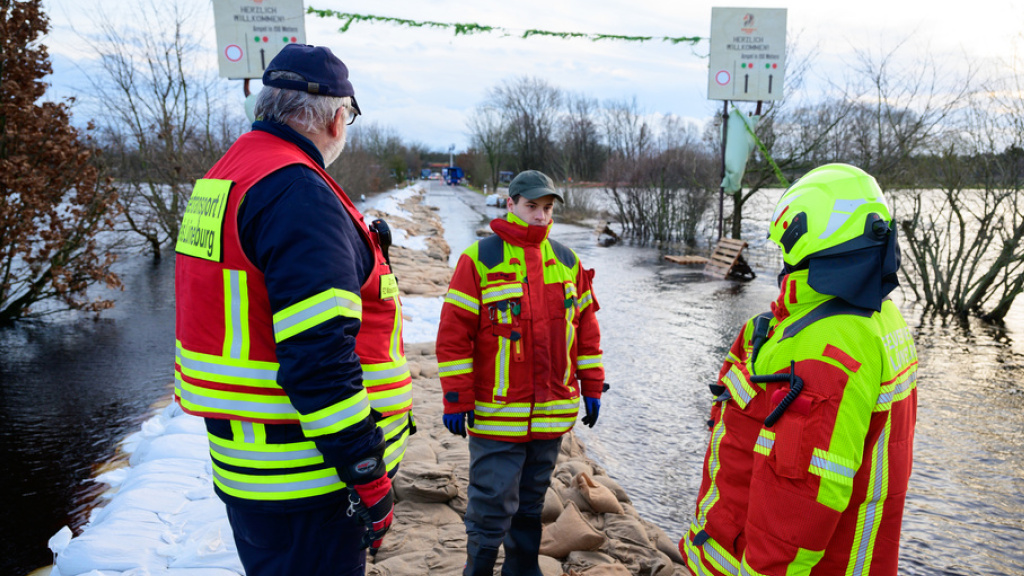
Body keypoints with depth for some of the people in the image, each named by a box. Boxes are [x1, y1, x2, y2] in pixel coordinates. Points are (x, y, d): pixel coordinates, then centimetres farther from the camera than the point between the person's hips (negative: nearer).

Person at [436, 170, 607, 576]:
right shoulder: (479, 259, -7)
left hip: (552, 415, 5)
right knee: (492, 508, 1)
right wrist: (456, 401, -10)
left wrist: (591, 389, 10)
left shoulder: (567, 261, 9)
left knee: (531, 504, 18)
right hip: (496, 416, -4)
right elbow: (453, 333, -9)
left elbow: (586, 327, 13)